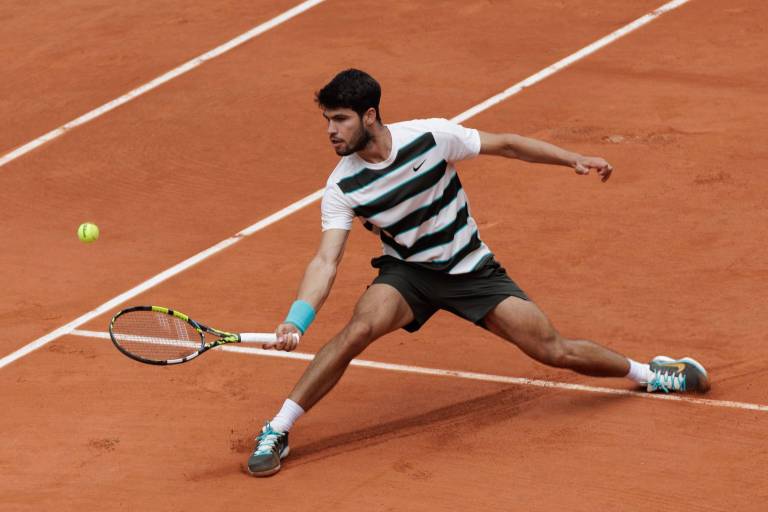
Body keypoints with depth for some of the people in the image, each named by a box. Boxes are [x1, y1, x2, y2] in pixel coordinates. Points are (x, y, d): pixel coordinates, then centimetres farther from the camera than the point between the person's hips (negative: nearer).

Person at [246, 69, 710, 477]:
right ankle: (277, 432, -24)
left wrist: (575, 159, -10)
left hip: (472, 270, 0)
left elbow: (505, 144, -6)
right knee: (360, 329, -30)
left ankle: (648, 373, 22)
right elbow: (326, 262, -21)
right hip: (407, 273, 0)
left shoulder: (430, 136, -19)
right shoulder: (343, 186, -16)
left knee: (555, 351, -6)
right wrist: (297, 321, -37)